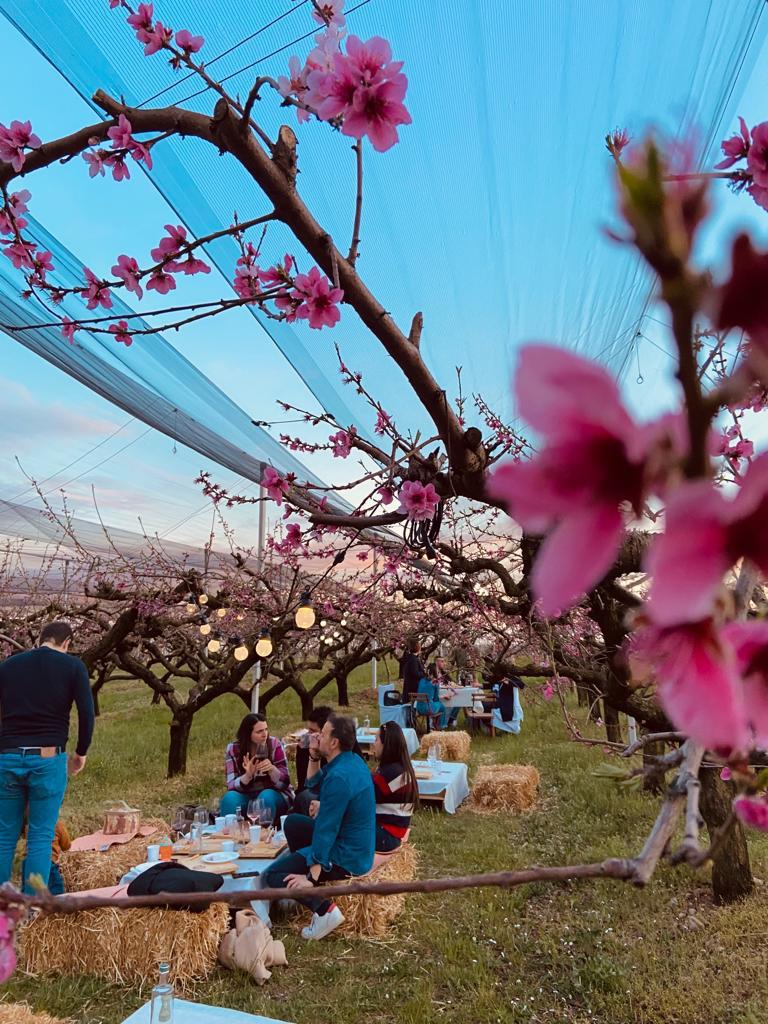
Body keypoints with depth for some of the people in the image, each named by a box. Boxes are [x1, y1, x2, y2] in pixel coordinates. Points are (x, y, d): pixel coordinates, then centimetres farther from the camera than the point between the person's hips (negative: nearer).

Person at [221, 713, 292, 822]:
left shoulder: (274, 745, -11)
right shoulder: (233, 749, -8)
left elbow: (284, 783, -12)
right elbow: (232, 786, -12)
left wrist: (272, 769, -33)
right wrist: (248, 775, -32)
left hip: (272, 795, 0)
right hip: (246, 797, 1)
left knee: (266, 797, -33)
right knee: (230, 798, -29)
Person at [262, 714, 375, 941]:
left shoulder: (339, 777, -27)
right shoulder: (354, 761, 2)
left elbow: (327, 827, -25)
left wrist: (312, 875, -22)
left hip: (347, 857, -9)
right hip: (357, 843, 10)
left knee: (271, 876, -8)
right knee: (292, 823, 22)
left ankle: (324, 908, -16)